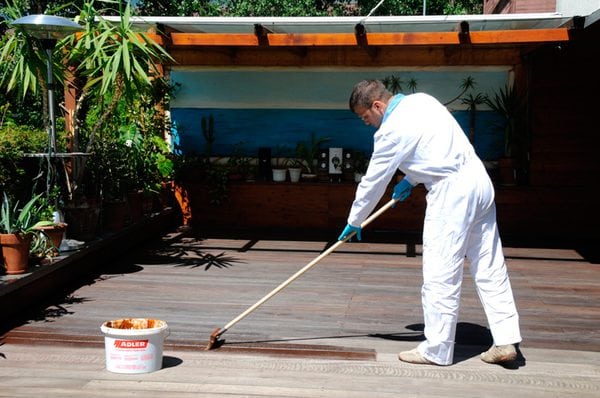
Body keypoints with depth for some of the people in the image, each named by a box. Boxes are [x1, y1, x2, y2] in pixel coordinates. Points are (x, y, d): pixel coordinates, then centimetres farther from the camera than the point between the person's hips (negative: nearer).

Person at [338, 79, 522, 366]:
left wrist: (354, 222, 9)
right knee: (490, 267, 9)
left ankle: (437, 350, 6)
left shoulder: (391, 130, -11)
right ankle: (506, 341, 12)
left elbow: (372, 182, -3)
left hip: (451, 192, -9)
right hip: (479, 181, 9)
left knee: (440, 275, -1)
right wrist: (411, 180, 26)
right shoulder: (421, 100, 13)